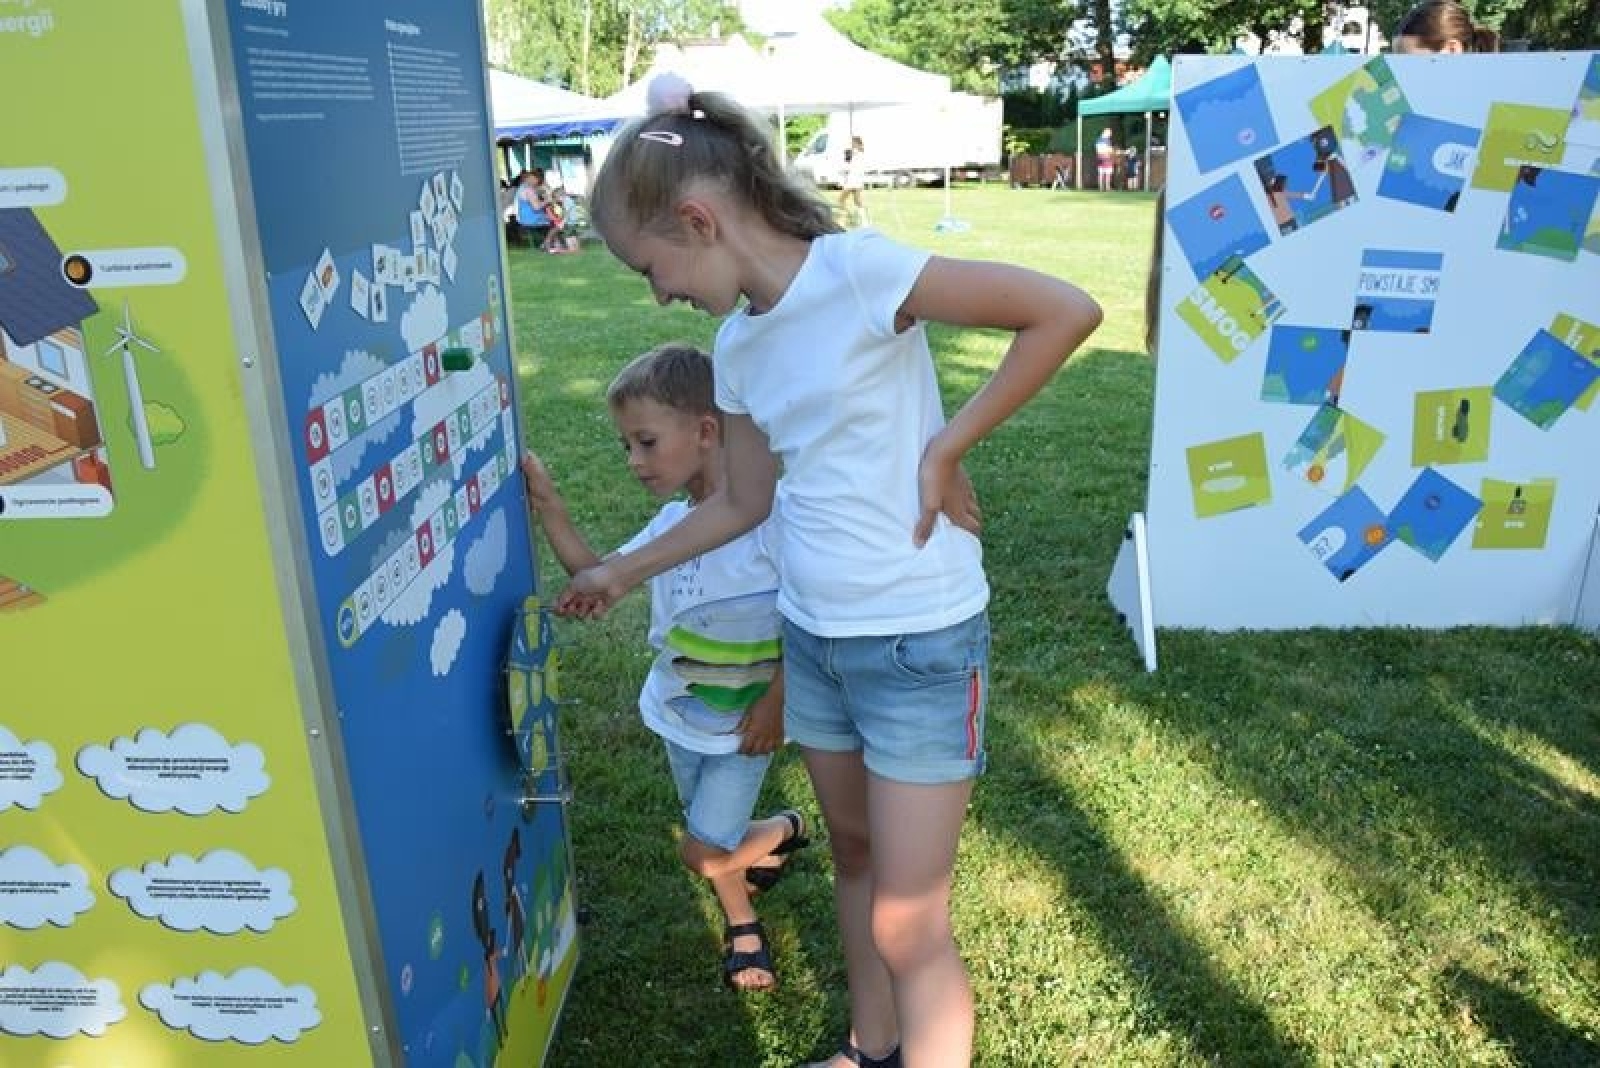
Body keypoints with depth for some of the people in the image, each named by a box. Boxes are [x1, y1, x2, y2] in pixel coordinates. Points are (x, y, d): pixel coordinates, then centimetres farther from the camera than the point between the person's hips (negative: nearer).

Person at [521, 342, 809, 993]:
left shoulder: (767, 513, -23)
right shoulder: (671, 524, -2)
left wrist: (776, 701, -21)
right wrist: (550, 510, -7)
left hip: (742, 723, -6)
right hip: (680, 716, 7)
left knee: (702, 854, -1)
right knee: (710, 841, 20)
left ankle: (782, 830, 27)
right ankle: (742, 927, 47)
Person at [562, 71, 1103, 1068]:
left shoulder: (857, 270, -18)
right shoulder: (738, 344, 5)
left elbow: (1069, 311, -21)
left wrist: (946, 449, -18)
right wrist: (624, 571, 25)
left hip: (920, 643, -8)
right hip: (814, 637, 8)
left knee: (909, 927, 2)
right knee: (855, 853, 24)